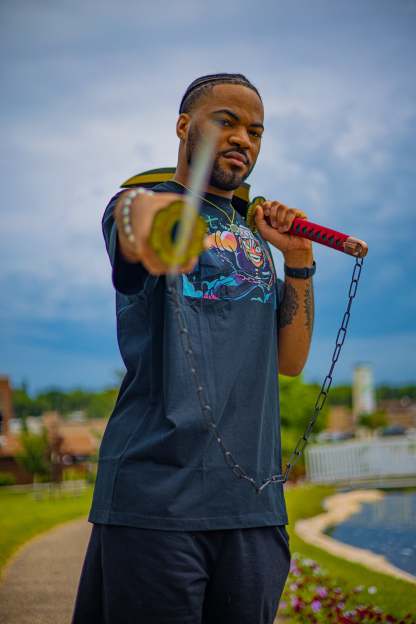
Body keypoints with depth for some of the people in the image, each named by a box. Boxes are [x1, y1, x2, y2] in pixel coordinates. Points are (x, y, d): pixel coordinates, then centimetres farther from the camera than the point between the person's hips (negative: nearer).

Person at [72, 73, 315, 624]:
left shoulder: (254, 236, 20)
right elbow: (131, 225, -25)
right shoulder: (140, 203, 2)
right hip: (156, 492, -5)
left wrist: (298, 261, 2)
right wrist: (147, 212, -50)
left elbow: (290, 360, 16)